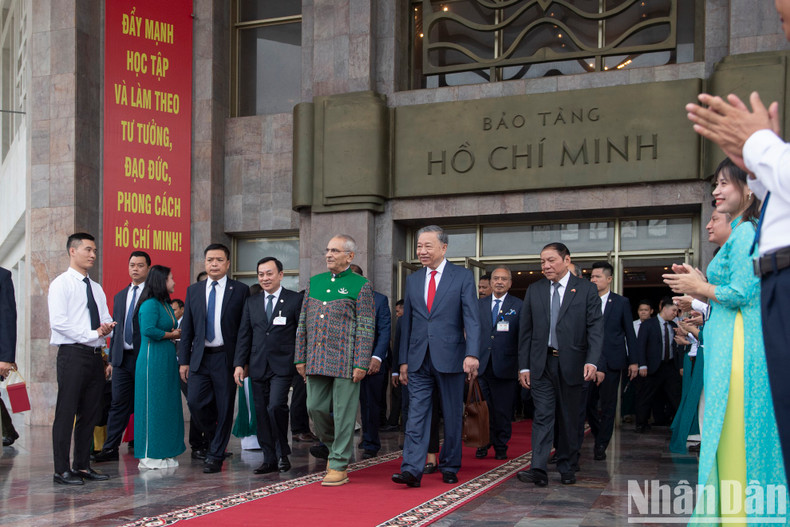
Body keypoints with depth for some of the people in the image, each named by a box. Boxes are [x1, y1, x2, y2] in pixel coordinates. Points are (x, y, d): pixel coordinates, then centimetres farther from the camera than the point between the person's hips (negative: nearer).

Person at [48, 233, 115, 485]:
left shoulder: (96, 288, 20)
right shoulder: (61, 284, -3)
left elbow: (107, 322, 18)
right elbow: (58, 322, -14)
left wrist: (108, 327, -6)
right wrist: (93, 334, -16)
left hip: (95, 356, 7)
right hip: (73, 354, -7)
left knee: (90, 413, 9)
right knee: (66, 412, -5)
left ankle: (82, 466, 17)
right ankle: (62, 470, 1)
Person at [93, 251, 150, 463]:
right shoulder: (120, 296, 17)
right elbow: (116, 329, 19)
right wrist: (111, 358, 14)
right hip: (122, 357, 5)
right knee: (118, 404, 4)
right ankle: (110, 449, 6)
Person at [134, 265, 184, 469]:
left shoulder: (166, 305, 17)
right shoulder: (150, 304, -12)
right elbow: (148, 330, -24)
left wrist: (176, 334, 0)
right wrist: (171, 335, -12)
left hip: (167, 361, 10)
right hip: (152, 361, -9)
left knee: (168, 405, 10)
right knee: (152, 405, -5)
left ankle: (164, 453, 16)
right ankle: (149, 456, 1)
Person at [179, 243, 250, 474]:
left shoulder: (240, 290, 1)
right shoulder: (193, 290, 11)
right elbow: (187, 328, 12)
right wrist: (184, 360, 6)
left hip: (226, 357, -3)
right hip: (200, 357, 3)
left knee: (224, 408, 0)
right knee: (195, 402, -4)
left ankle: (215, 456, 12)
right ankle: (215, 437, 22)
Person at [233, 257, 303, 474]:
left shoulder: (295, 300, 0)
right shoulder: (251, 302, 13)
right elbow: (244, 335, 12)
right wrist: (239, 364, 5)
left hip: (282, 366, -5)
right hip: (258, 366, 5)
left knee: (276, 406, -18)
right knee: (261, 413, 6)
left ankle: (283, 453, 2)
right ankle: (270, 459, 15)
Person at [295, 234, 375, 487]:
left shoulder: (361, 286, -2)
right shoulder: (314, 282, 14)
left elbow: (366, 328, -6)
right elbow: (303, 322, 15)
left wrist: (361, 364, -12)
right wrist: (300, 358, 10)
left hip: (345, 361, -5)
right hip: (316, 361, 5)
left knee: (343, 413, -1)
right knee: (315, 407, 7)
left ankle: (339, 466, 7)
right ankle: (335, 447, 32)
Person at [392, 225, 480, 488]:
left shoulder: (463, 276, 0)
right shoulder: (412, 280, 12)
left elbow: (471, 319, -8)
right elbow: (406, 322, 14)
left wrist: (472, 354, -20)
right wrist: (403, 360, 10)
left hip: (450, 358, -3)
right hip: (419, 360, 3)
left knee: (453, 417, 7)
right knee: (416, 414, -4)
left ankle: (449, 467, 20)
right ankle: (412, 469, -8)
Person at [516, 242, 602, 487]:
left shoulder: (586, 289, 2)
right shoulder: (534, 290, 9)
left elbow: (595, 327, -4)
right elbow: (525, 331, 9)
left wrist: (591, 361, -16)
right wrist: (524, 366, 3)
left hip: (571, 364, -1)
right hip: (541, 364, 1)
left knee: (570, 419, 7)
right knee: (542, 416, -6)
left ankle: (567, 468, 19)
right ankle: (538, 470, -12)